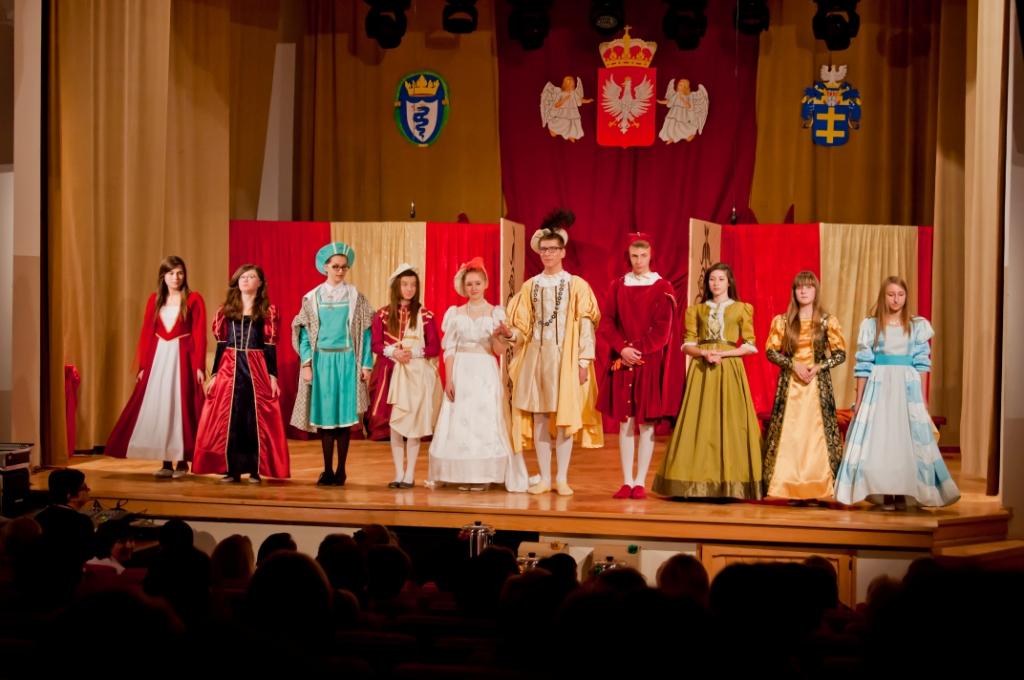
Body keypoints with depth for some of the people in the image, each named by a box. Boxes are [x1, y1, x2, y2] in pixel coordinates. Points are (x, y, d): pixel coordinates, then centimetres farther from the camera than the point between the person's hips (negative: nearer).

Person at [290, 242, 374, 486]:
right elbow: (305, 333, 4)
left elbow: (365, 332, 2)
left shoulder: (355, 297, 3)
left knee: (344, 414, -1)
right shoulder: (312, 298, 5)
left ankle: (340, 470, 6)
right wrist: (306, 364, -5)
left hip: (346, 361, -1)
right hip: (322, 361, 1)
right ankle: (327, 470, 8)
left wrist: (365, 364, -5)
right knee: (325, 415, 2)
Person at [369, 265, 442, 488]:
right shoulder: (383, 314, 4)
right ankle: (398, 474, 10)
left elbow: (435, 347, 0)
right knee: (394, 423, 3)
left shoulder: (424, 315, 0)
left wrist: (414, 352, -15)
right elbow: (376, 344, 3)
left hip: (417, 374, -2)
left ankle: (409, 474, 6)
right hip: (393, 373, 2)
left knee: (413, 423, -1)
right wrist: (393, 352, -15)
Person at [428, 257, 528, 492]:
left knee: (486, 421, -3)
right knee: (459, 421, -1)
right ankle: (463, 475, 5)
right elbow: (449, 349, 5)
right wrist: (448, 379, -4)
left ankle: (483, 476, 2)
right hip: (461, 372, 1)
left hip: (486, 373, -1)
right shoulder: (456, 313, 7)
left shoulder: (495, 313, 3)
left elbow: (499, 350, 0)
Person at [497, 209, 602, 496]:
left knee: (565, 417, -3)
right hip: (536, 356, 3)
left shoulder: (577, 286, 1)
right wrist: (509, 333, -12)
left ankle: (562, 478, 3)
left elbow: (586, 325, -2)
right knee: (538, 417, 2)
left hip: (565, 357, -3)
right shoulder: (530, 286, 10)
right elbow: (523, 327, 9)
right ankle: (544, 478, 8)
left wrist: (584, 360, -9)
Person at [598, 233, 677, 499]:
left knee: (647, 423, -2)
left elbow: (663, 328, -5)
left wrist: (640, 352, -14)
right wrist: (622, 349, -11)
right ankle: (627, 482, 5)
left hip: (650, 362, -2)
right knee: (625, 422, 2)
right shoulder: (617, 286, 9)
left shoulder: (662, 288, 1)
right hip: (622, 362, 3)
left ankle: (640, 482, 1)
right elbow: (607, 324, 4)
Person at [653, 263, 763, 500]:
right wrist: (704, 353, -11)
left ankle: (728, 484, -5)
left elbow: (750, 346, 3)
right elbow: (687, 344, 8)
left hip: (729, 369, -1)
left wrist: (723, 354, -10)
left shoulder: (741, 309, 8)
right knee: (699, 423, -4)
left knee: (729, 422, -7)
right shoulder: (696, 309, 14)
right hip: (701, 370, 1)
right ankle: (698, 482, -4)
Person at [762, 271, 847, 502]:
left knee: (818, 433, -5)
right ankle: (791, 489, -1)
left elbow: (840, 354, 3)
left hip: (818, 385, -1)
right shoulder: (782, 321, 6)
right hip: (790, 384, 1)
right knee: (790, 434, -3)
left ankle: (818, 489, -3)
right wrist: (794, 365, -10)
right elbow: (771, 351, 3)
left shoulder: (827, 321, 4)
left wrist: (818, 367, -11)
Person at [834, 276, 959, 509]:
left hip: (907, 388, 1)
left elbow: (922, 364, 6)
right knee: (879, 438, -3)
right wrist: (859, 399, 0)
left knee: (907, 439, -2)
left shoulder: (917, 326, 7)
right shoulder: (870, 325, 5)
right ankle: (885, 494, 2)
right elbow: (863, 365, 4)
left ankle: (903, 494, 4)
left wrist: (923, 397, 0)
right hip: (879, 387, -1)